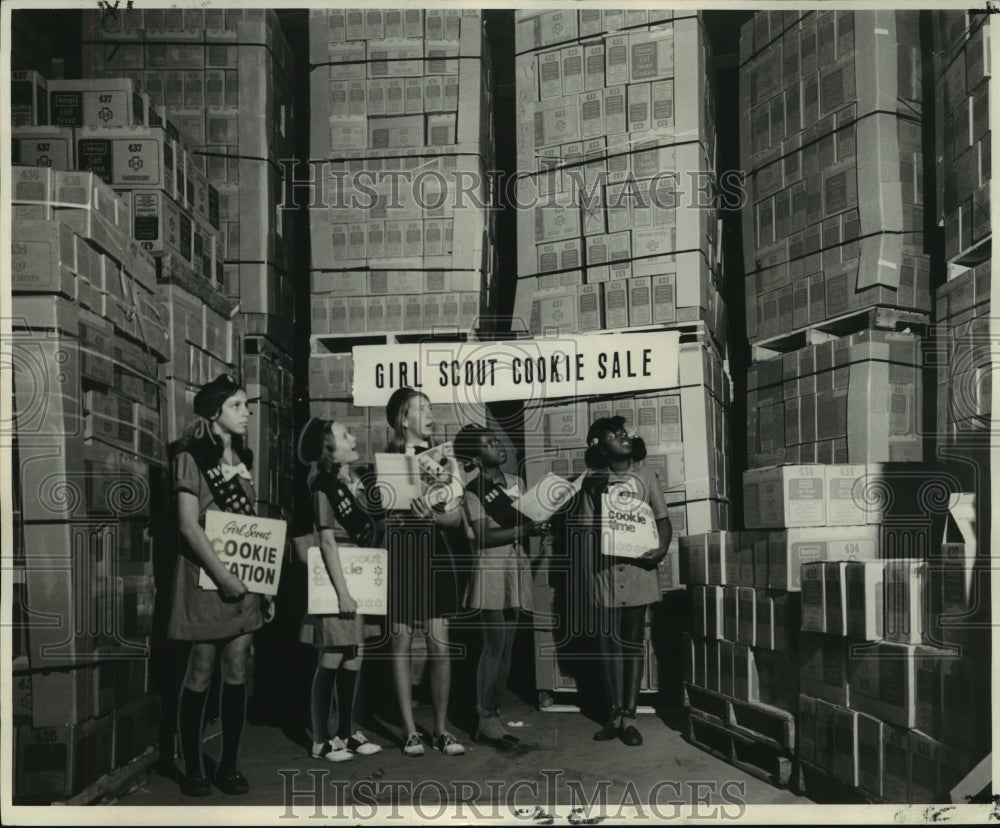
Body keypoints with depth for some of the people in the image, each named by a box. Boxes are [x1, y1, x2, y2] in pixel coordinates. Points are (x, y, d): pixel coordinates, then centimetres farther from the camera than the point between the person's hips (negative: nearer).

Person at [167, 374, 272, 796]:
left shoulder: (242, 459, 12)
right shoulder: (192, 458, -7)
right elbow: (189, 525, -14)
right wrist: (222, 575, -20)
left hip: (245, 578, 6)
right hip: (206, 575, -6)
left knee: (237, 670, 6)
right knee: (201, 672, 0)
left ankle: (229, 765, 14)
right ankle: (192, 768, 11)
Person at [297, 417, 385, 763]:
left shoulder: (358, 481, 10)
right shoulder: (324, 485, -11)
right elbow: (327, 540, -16)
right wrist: (342, 592, -19)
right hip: (337, 579, -7)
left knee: (353, 661, 11)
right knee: (331, 661, -2)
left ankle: (348, 732, 22)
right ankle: (321, 741, 7)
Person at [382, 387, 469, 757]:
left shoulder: (443, 461, 10)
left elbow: (457, 518, 4)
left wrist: (432, 515, -16)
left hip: (436, 553, 2)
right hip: (399, 553, -2)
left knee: (439, 644, -1)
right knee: (401, 642, 1)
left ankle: (441, 729, 10)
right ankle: (410, 731, 9)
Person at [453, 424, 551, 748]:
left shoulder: (516, 483, 14)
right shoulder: (473, 489, -7)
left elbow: (527, 521, 14)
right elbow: (484, 535, -16)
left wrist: (540, 523, -7)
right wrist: (526, 529, -21)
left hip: (516, 569, 7)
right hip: (490, 569, -7)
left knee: (506, 648, 8)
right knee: (494, 645, -8)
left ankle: (493, 716, 15)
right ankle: (486, 720, -1)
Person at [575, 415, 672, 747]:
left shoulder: (645, 475, 5)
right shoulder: (593, 480, 3)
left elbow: (662, 518, 7)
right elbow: (587, 527, 1)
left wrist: (662, 547, -13)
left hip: (638, 568, 0)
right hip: (605, 569, 0)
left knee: (632, 642, 3)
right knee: (610, 642, 6)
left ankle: (628, 716, 8)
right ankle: (616, 712, 15)